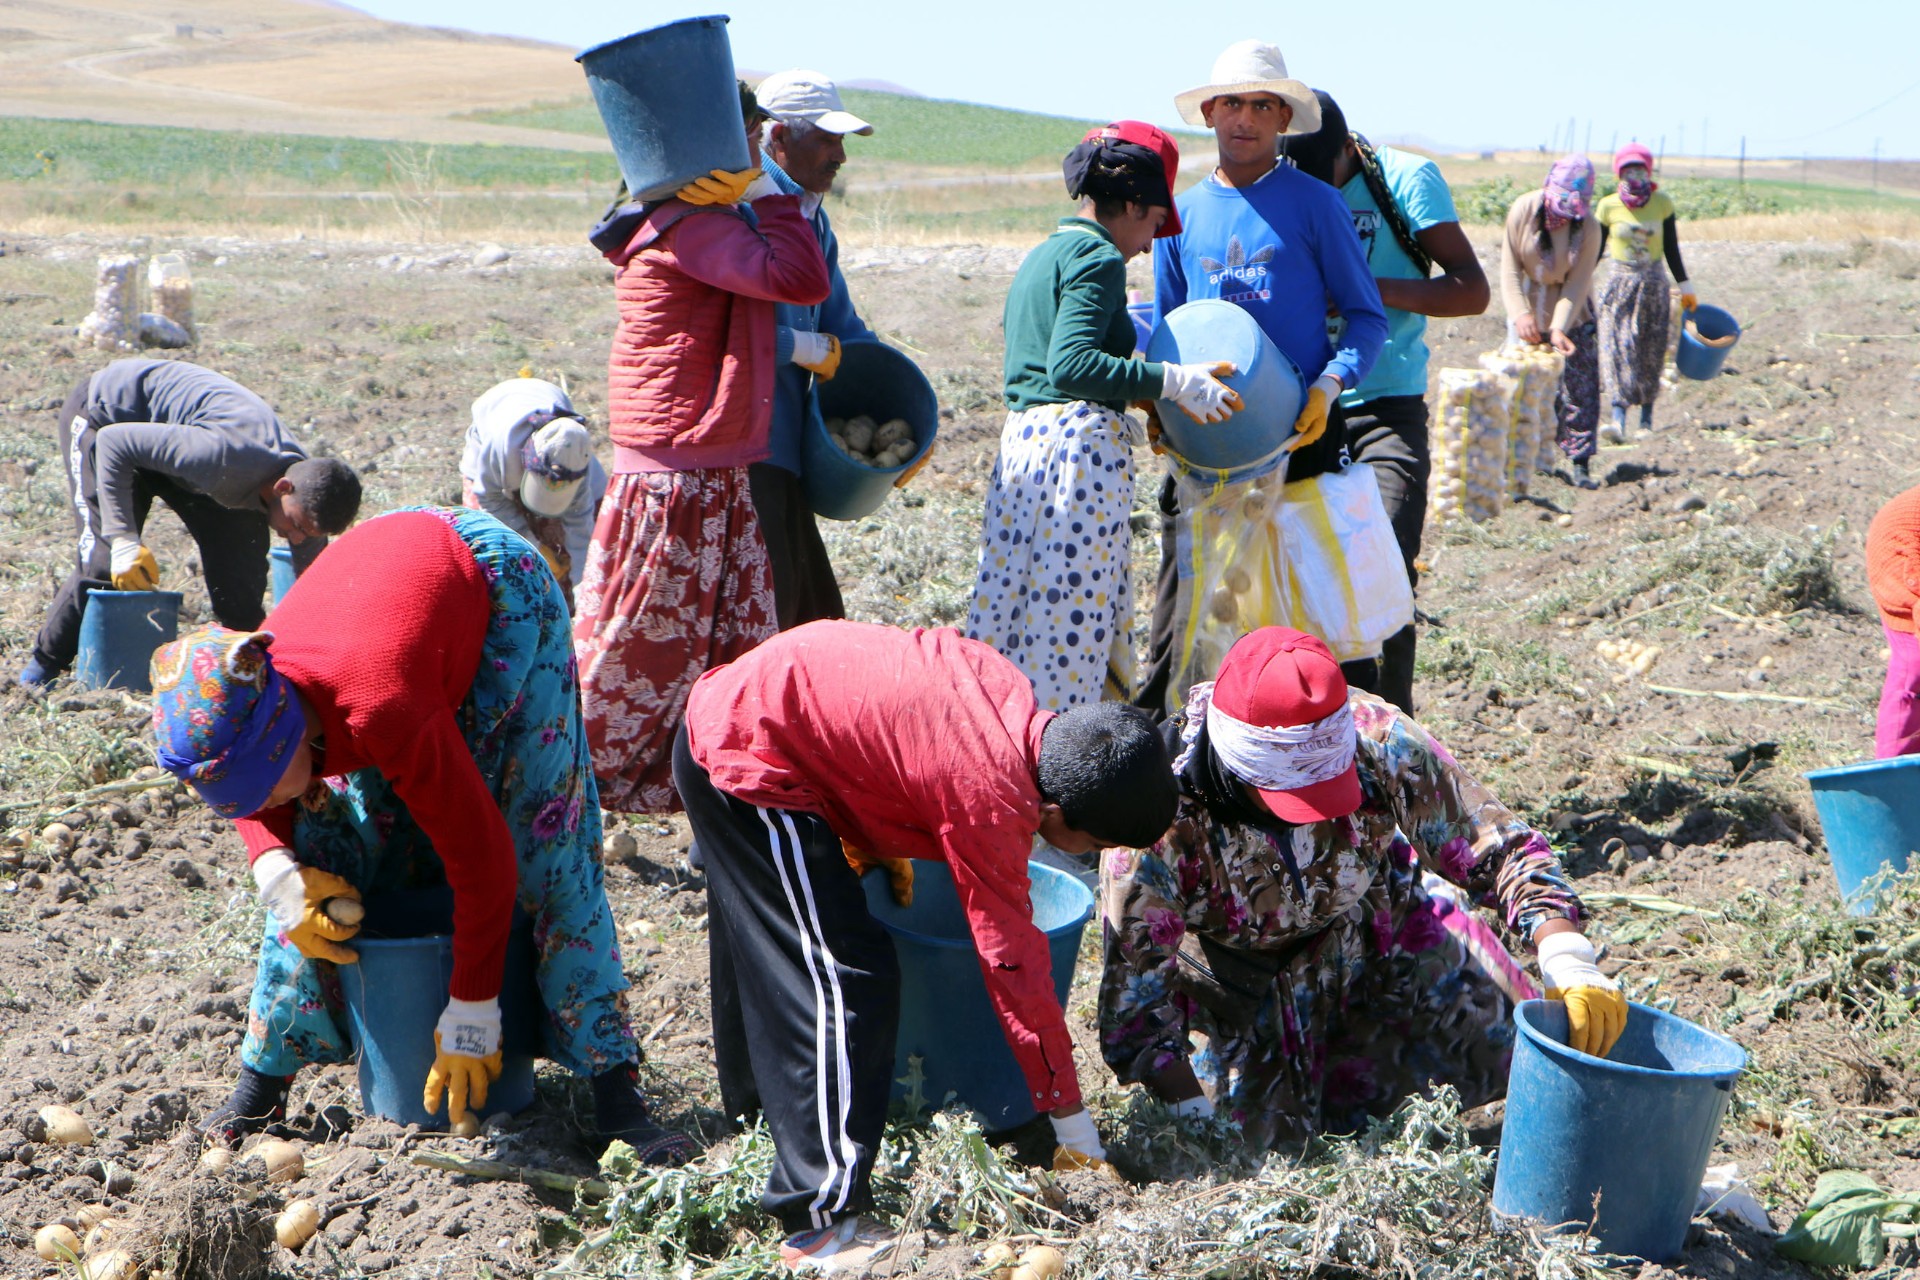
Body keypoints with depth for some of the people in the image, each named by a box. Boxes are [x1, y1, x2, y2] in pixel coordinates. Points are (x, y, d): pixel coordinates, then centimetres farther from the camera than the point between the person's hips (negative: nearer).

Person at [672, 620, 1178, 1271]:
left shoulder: (1009, 693, -4)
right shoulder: (992, 802, -25)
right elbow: (1014, 963, -19)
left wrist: (888, 845, 17)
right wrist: (1073, 1123, -10)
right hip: (749, 764, -10)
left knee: (766, 941, 28)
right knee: (846, 979, -12)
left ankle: (756, 1105, 50)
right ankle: (824, 1225, -9)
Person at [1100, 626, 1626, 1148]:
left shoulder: (1377, 738, -32)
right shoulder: (1163, 818, -36)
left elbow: (1502, 848, -24)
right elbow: (1134, 999, -30)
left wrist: (1570, 966, -38)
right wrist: (1203, 1117, -36)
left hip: (1373, 926, 2)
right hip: (1233, 973, -2)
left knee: (1499, 1041, -6)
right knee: (1267, 1138, -9)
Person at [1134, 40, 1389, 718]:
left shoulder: (1314, 203, 0)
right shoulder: (1182, 213, 10)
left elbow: (1367, 315, 1)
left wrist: (1329, 386, -16)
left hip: (1300, 433, -2)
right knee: (1184, 609, 3)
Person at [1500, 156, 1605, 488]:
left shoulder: (1588, 227, -14)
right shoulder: (1523, 211, -13)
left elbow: (1577, 284, -17)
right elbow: (1509, 270, -14)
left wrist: (1559, 329, -30)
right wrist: (1520, 313, -28)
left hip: (1572, 313, 0)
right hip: (1528, 313, 0)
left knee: (1581, 387, -4)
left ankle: (1581, 463, 1)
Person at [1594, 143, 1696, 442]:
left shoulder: (1663, 203, 0)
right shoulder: (1608, 206, -2)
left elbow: (1671, 249, 7)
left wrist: (1685, 286, 9)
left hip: (1654, 283, 1)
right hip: (1618, 282, -1)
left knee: (1650, 353, 3)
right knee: (1617, 349, -14)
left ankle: (1647, 418, 12)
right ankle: (1618, 421, -22)